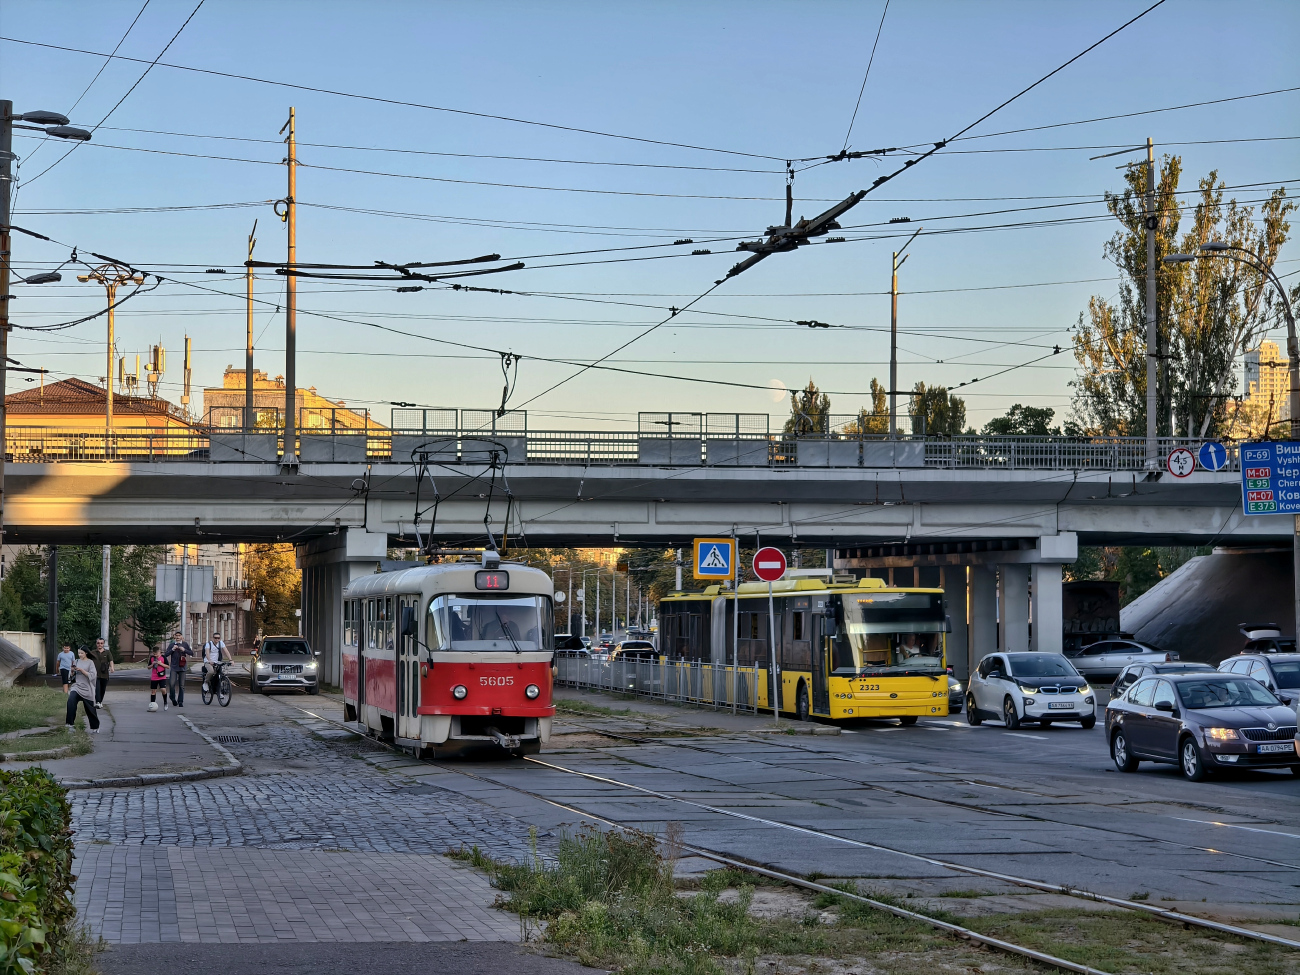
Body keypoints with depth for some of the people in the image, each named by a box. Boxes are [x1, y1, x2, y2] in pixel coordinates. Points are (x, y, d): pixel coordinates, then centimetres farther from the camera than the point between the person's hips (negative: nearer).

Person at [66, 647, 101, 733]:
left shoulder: (90, 662, -3)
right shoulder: (77, 661, 8)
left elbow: (92, 675, -13)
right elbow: (72, 675, 14)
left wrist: (81, 670, -19)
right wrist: (72, 670, -8)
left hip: (87, 688, -2)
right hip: (77, 686, 2)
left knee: (90, 709, 7)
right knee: (71, 701, -26)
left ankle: (95, 727, 25)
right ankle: (69, 722, -23)